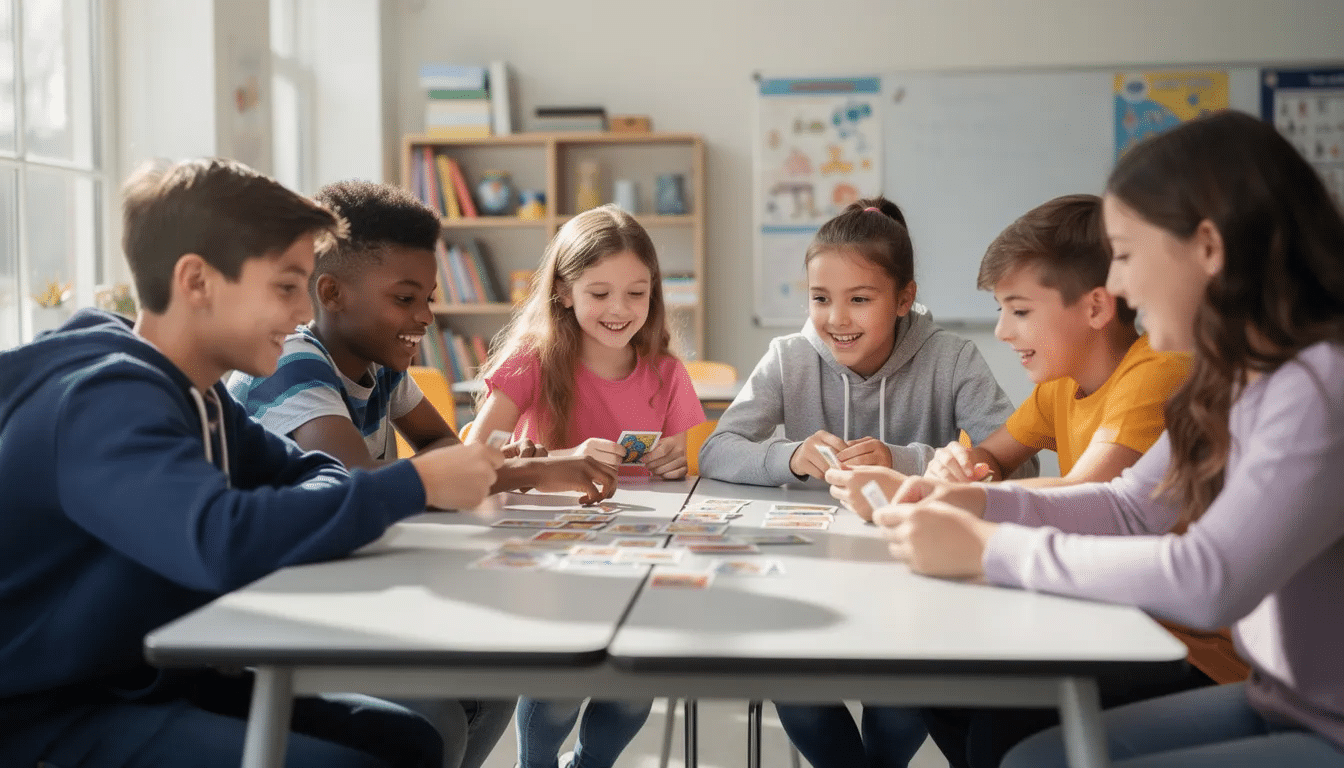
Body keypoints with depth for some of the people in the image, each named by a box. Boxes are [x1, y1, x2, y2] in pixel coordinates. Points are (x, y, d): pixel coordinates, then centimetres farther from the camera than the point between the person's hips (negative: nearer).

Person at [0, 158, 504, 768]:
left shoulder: (196, 392, 4)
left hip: (155, 680, 9)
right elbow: (222, 540, -41)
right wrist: (416, 484, -29)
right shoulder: (108, 400, -25)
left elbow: (305, 473, 9)